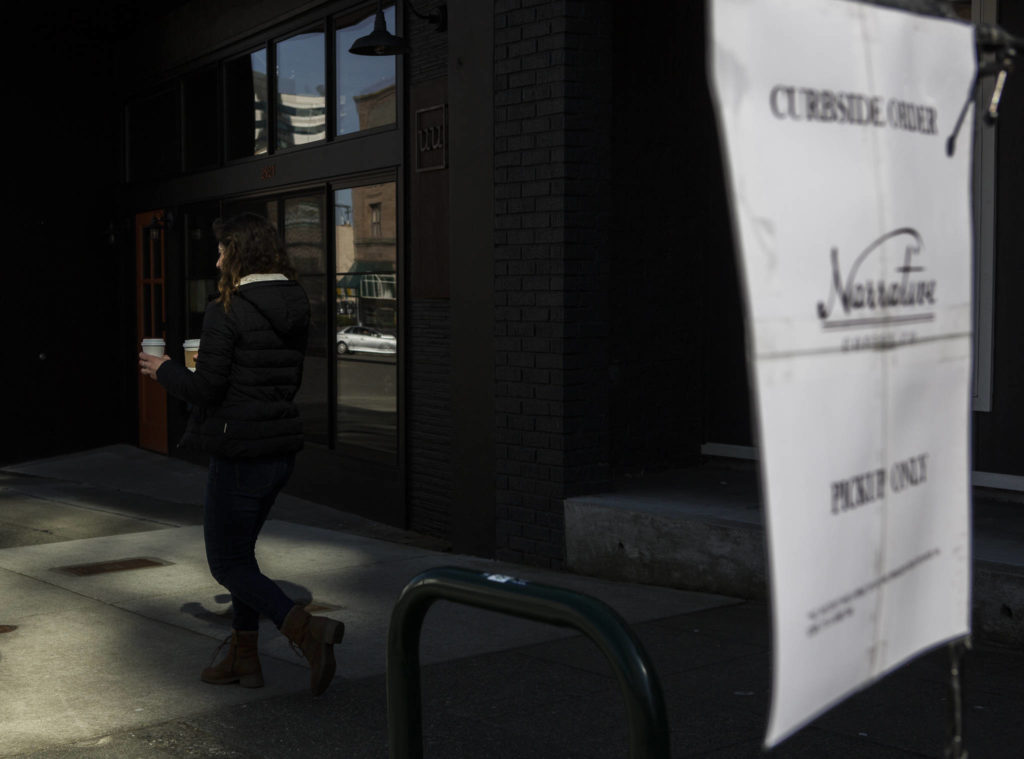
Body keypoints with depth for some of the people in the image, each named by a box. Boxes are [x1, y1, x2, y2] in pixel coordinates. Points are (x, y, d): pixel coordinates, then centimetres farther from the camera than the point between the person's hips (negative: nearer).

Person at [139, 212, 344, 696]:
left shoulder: (226, 313, -16)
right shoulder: (294, 310, 7)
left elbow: (205, 390, -17)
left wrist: (165, 370, 3)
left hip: (240, 451, -8)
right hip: (282, 448, 8)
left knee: (227, 562, 4)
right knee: (239, 550, 21)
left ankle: (308, 631, -12)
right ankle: (244, 657, 28)